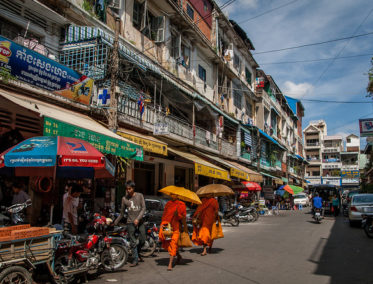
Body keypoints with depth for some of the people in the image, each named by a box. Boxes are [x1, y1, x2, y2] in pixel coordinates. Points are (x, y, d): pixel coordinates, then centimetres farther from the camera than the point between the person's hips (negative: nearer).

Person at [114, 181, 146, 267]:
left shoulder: (139, 195, 2)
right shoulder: (124, 198, 5)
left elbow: (143, 208, -3)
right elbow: (122, 213, 12)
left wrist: (138, 219, -14)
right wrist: (115, 222, 10)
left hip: (139, 222, 1)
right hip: (130, 223, -1)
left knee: (142, 240, 5)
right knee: (133, 242, -2)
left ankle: (137, 253, 31)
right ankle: (135, 259, 8)